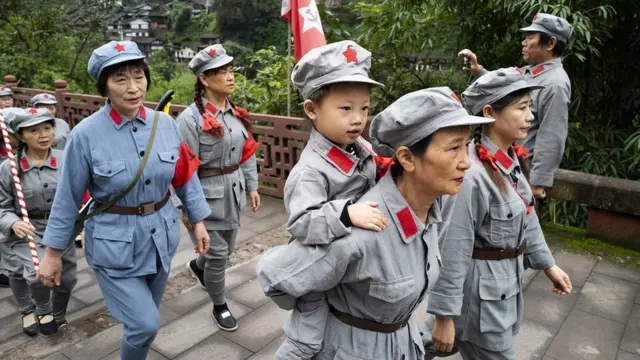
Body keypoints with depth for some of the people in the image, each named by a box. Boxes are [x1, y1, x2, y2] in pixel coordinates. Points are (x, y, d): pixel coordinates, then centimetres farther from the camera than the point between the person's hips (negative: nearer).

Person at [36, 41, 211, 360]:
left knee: (144, 319, 21)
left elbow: (185, 176, 4)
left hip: (161, 236, 4)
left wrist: (198, 221, 5)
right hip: (116, 244, -4)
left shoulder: (164, 124, -6)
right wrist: (53, 253, -1)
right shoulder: (86, 135, -16)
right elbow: (67, 198, -8)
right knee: (144, 323, -6)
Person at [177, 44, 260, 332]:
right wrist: (188, 208, -13)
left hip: (234, 189, 7)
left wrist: (252, 186, 12)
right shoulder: (191, 118, -17)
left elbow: (247, 153, 11)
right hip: (208, 193, -7)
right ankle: (219, 306, 28)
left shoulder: (236, 113, 4)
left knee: (227, 246, 22)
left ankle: (197, 266, 55)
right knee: (218, 253, 4)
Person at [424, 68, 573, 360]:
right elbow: (452, 252, -24)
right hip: (478, 289, -8)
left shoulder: (512, 159, -1)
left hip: (506, 282, 8)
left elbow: (527, 217, 13)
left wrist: (547, 264, 18)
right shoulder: (471, 174, -29)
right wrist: (444, 315, -18)